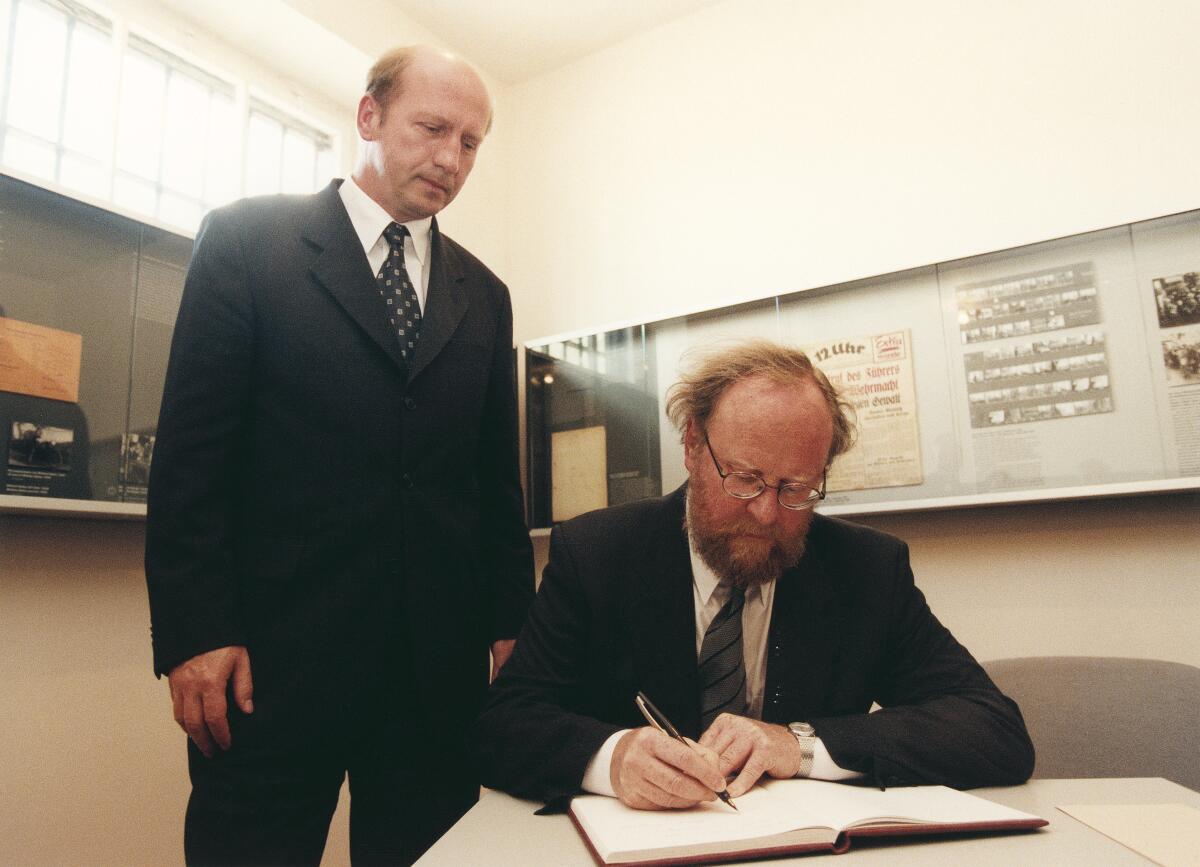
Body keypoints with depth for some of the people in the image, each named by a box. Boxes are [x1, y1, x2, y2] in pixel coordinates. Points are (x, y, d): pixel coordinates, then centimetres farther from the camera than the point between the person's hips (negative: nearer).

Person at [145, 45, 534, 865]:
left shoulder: (483, 295, 12)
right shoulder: (248, 238, 1)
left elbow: (497, 477, 11)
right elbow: (192, 449, -4)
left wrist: (511, 624, 8)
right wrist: (196, 631, -9)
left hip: (441, 660, 4)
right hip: (275, 652, -3)